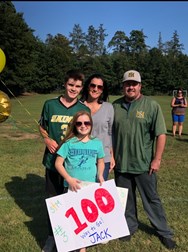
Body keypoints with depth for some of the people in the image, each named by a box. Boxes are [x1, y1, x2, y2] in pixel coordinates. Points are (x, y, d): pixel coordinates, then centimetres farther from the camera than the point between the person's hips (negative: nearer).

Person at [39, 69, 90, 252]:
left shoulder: (84, 109, -3)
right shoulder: (50, 104, -4)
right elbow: (42, 127, 8)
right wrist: (47, 139, -11)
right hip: (53, 160, 1)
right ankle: (52, 235, 34)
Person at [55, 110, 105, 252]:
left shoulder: (97, 143, -1)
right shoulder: (69, 143, -8)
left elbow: (100, 162, 11)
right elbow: (58, 163, -6)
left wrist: (100, 175, -8)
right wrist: (69, 179, -17)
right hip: (72, 187, -1)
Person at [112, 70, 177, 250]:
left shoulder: (152, 106, -8)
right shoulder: (115, 106, 2)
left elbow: (161, 134, -8)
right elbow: (109, 132, 9)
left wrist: (157, 159, -10)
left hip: (144, 164, -2)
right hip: (121, 163, 3)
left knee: (152, 199, 12)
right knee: (126, 199, 17)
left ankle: (164, 232, 30)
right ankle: (130, 226, 39)